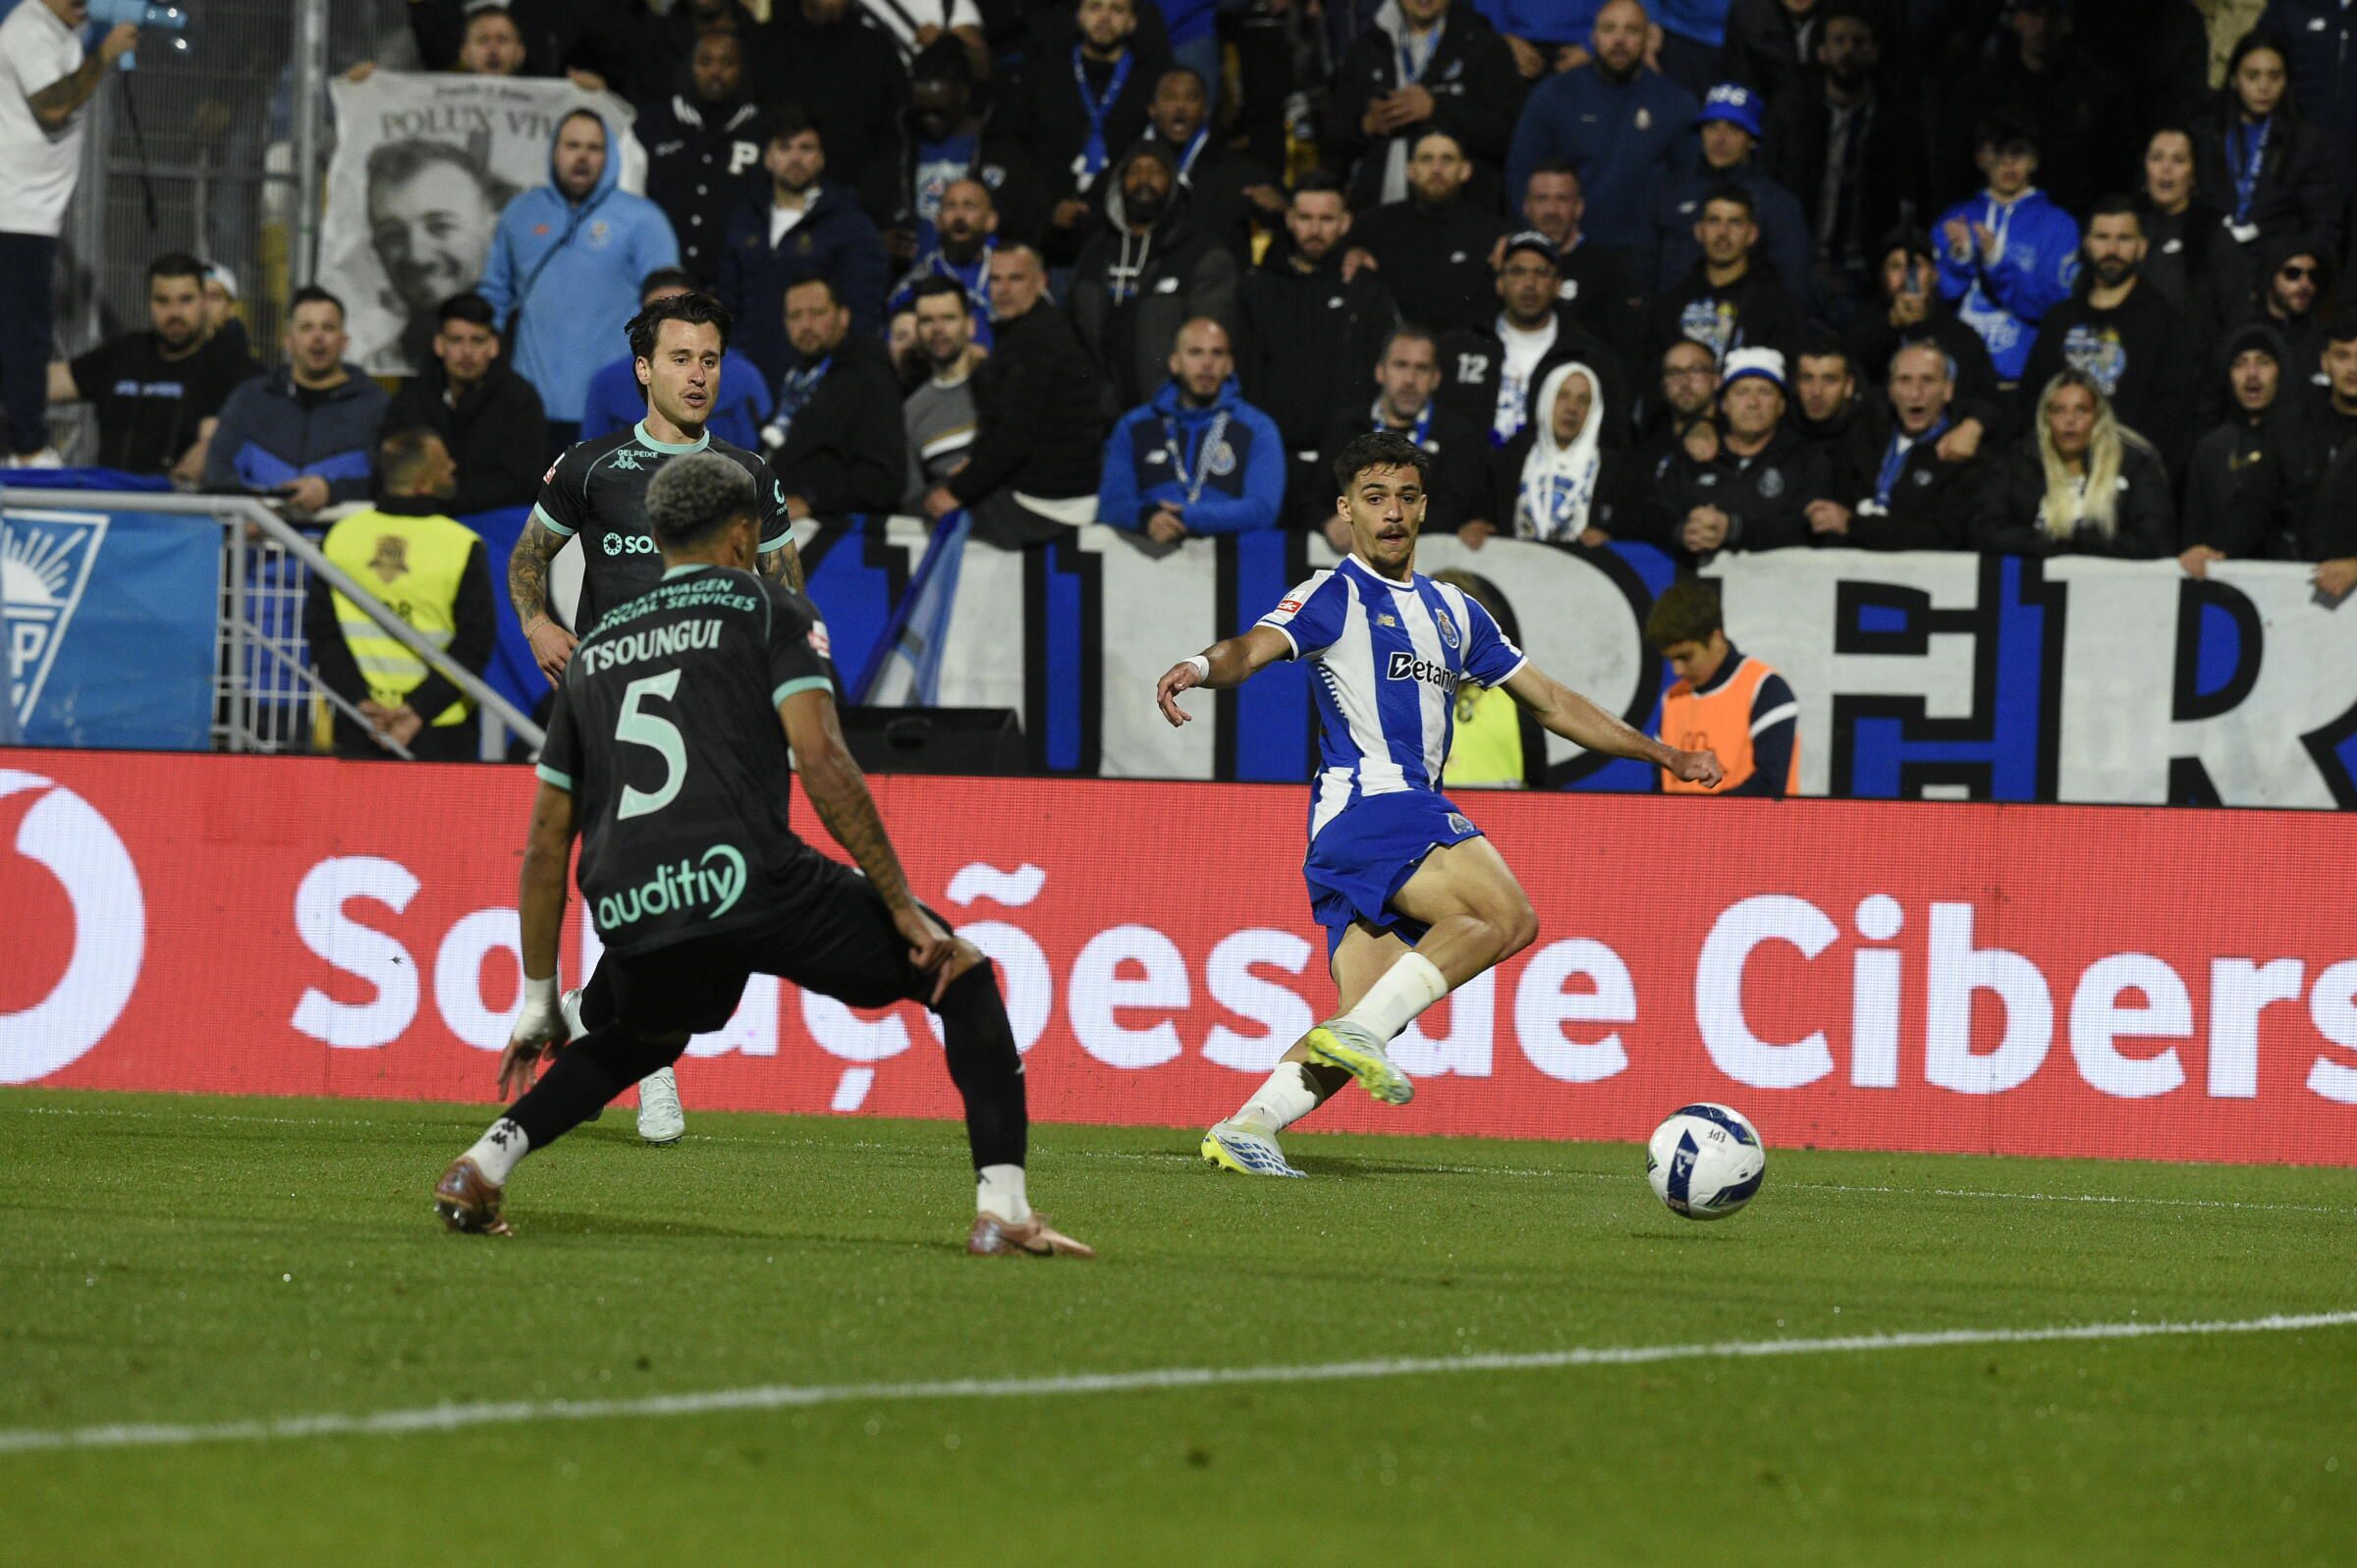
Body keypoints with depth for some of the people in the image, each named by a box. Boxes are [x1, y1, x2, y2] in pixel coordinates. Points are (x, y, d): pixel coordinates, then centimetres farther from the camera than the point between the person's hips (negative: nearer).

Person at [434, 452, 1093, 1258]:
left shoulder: (595, 653, 27)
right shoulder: (769, 610, 13)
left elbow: (546, 844, 26)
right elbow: (821, 761, -3)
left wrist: (538, 999, 32)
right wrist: (906, 910, -2)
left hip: (630, 918, 5)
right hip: (748, 881, -5)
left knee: (640, 1037, 37)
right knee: (962, 977, 11)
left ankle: (487, 1159, 16)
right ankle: (1002, 1209, -4)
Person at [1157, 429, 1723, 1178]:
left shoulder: (1451, 611, 25)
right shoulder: (1335, 596, 2)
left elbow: (1551, 702, 31)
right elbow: (1255, 647, -16)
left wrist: (1666, 755, 30)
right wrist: (1200, 666, -40)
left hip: (1414, 819, 7)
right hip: (1366, 802, -7)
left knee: (1370, 1019, -6)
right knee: (1507, 915, -25)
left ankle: (1247, 1127, -10)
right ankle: (1361, 1030, -27)